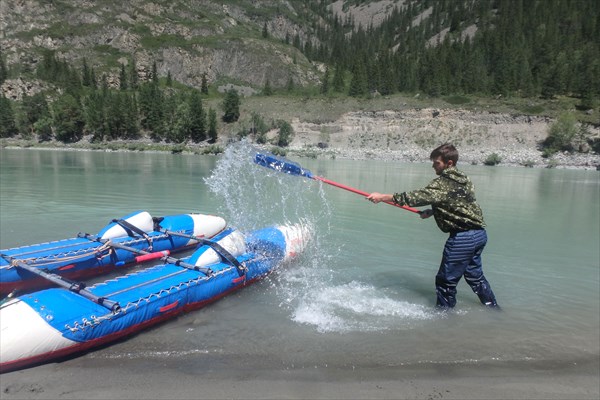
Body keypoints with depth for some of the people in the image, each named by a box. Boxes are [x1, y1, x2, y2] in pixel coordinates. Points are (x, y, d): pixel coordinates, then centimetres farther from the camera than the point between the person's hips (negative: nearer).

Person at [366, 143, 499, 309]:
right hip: (479, 233, 10)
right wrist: (432, 211, 12)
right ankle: (493, 308, 40)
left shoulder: (443, 183, -16)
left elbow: (418, 197, -26)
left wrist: (383, 197, -26)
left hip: (462, 238, -9)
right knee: (474, 276, 26)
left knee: (447, 280, 4)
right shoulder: (463, 180, 11)